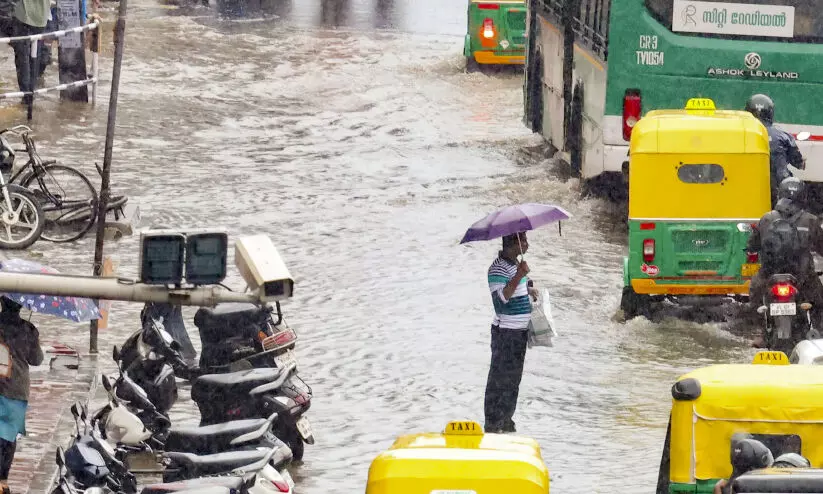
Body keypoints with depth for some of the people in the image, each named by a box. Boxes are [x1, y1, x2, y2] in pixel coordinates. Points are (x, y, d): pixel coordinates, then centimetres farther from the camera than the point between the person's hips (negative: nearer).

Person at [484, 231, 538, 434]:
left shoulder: (515, 263, 12)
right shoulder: (499, 268, -18)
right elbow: (500, 299, -29)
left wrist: (529, 289, 13)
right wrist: (519, 276, -35)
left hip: (519, 331, 9)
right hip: (505, 332, -9)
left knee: (513, 377, 16)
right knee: (500, 378, -5)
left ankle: (506, 420, 26)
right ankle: (493, 424, -1)